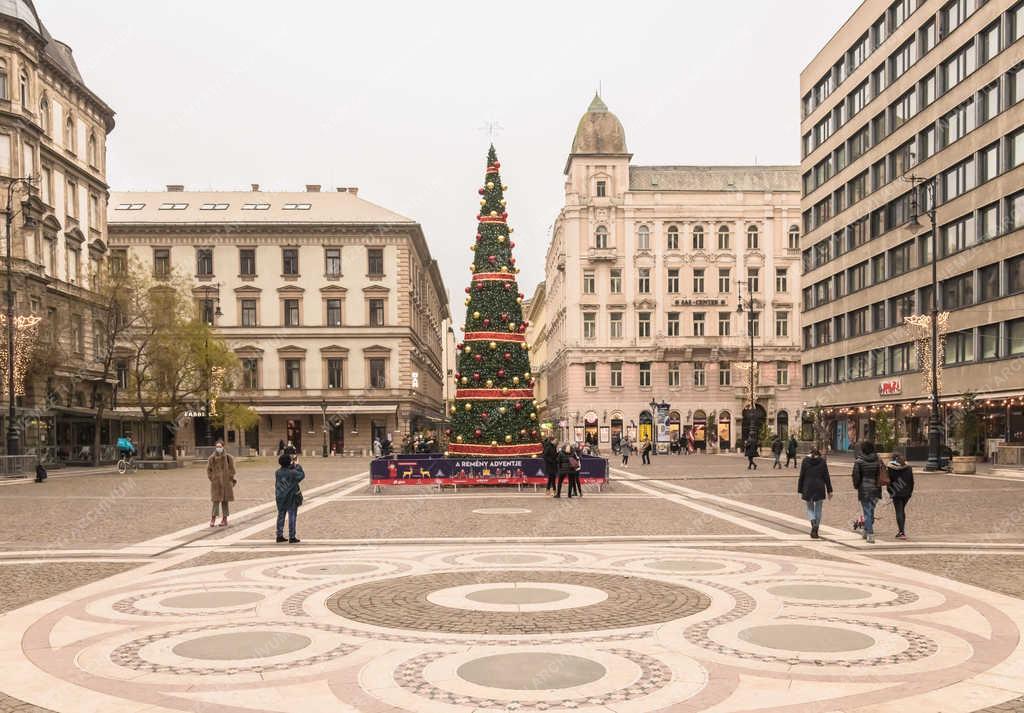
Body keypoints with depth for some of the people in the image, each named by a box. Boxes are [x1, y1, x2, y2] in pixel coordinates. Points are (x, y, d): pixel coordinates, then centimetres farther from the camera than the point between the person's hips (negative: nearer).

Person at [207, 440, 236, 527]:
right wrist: (212, 479, 2)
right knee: (216, 501, -7)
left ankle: (224, 519, 13)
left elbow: (232, 469, 4)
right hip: (216, 483, 0)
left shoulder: (228, 457, -3)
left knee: (225, 501, 5)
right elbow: (208, 469, 8)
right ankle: (213, 518, 7)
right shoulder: (212, 458, -2)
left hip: (226, 483, 0)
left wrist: (230, 479, 0)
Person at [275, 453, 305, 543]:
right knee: (292, 516, 2)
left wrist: (292, 466, 18)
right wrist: (298, 466, 9)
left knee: (281, 516, 13)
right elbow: (302, 475, -2)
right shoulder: (292, 472, -16)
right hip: (291, 497, -5)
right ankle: (292, 537, 2)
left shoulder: (277, 472, -1)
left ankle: (279, 536, 17)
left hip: (280, 498, 5)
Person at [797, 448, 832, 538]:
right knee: (818, 509, 10)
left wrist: (800, 490, 6)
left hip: (808, 488, 0)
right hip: (820, 489, 0)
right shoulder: (822, 461, 2)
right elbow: (826, 477, 2)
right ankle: (815, 531, 7)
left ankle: (813, 522, -17)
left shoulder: (805, 461, 2)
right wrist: (829, 491, 6)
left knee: (810, 508, 12)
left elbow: (801, 477, 1)